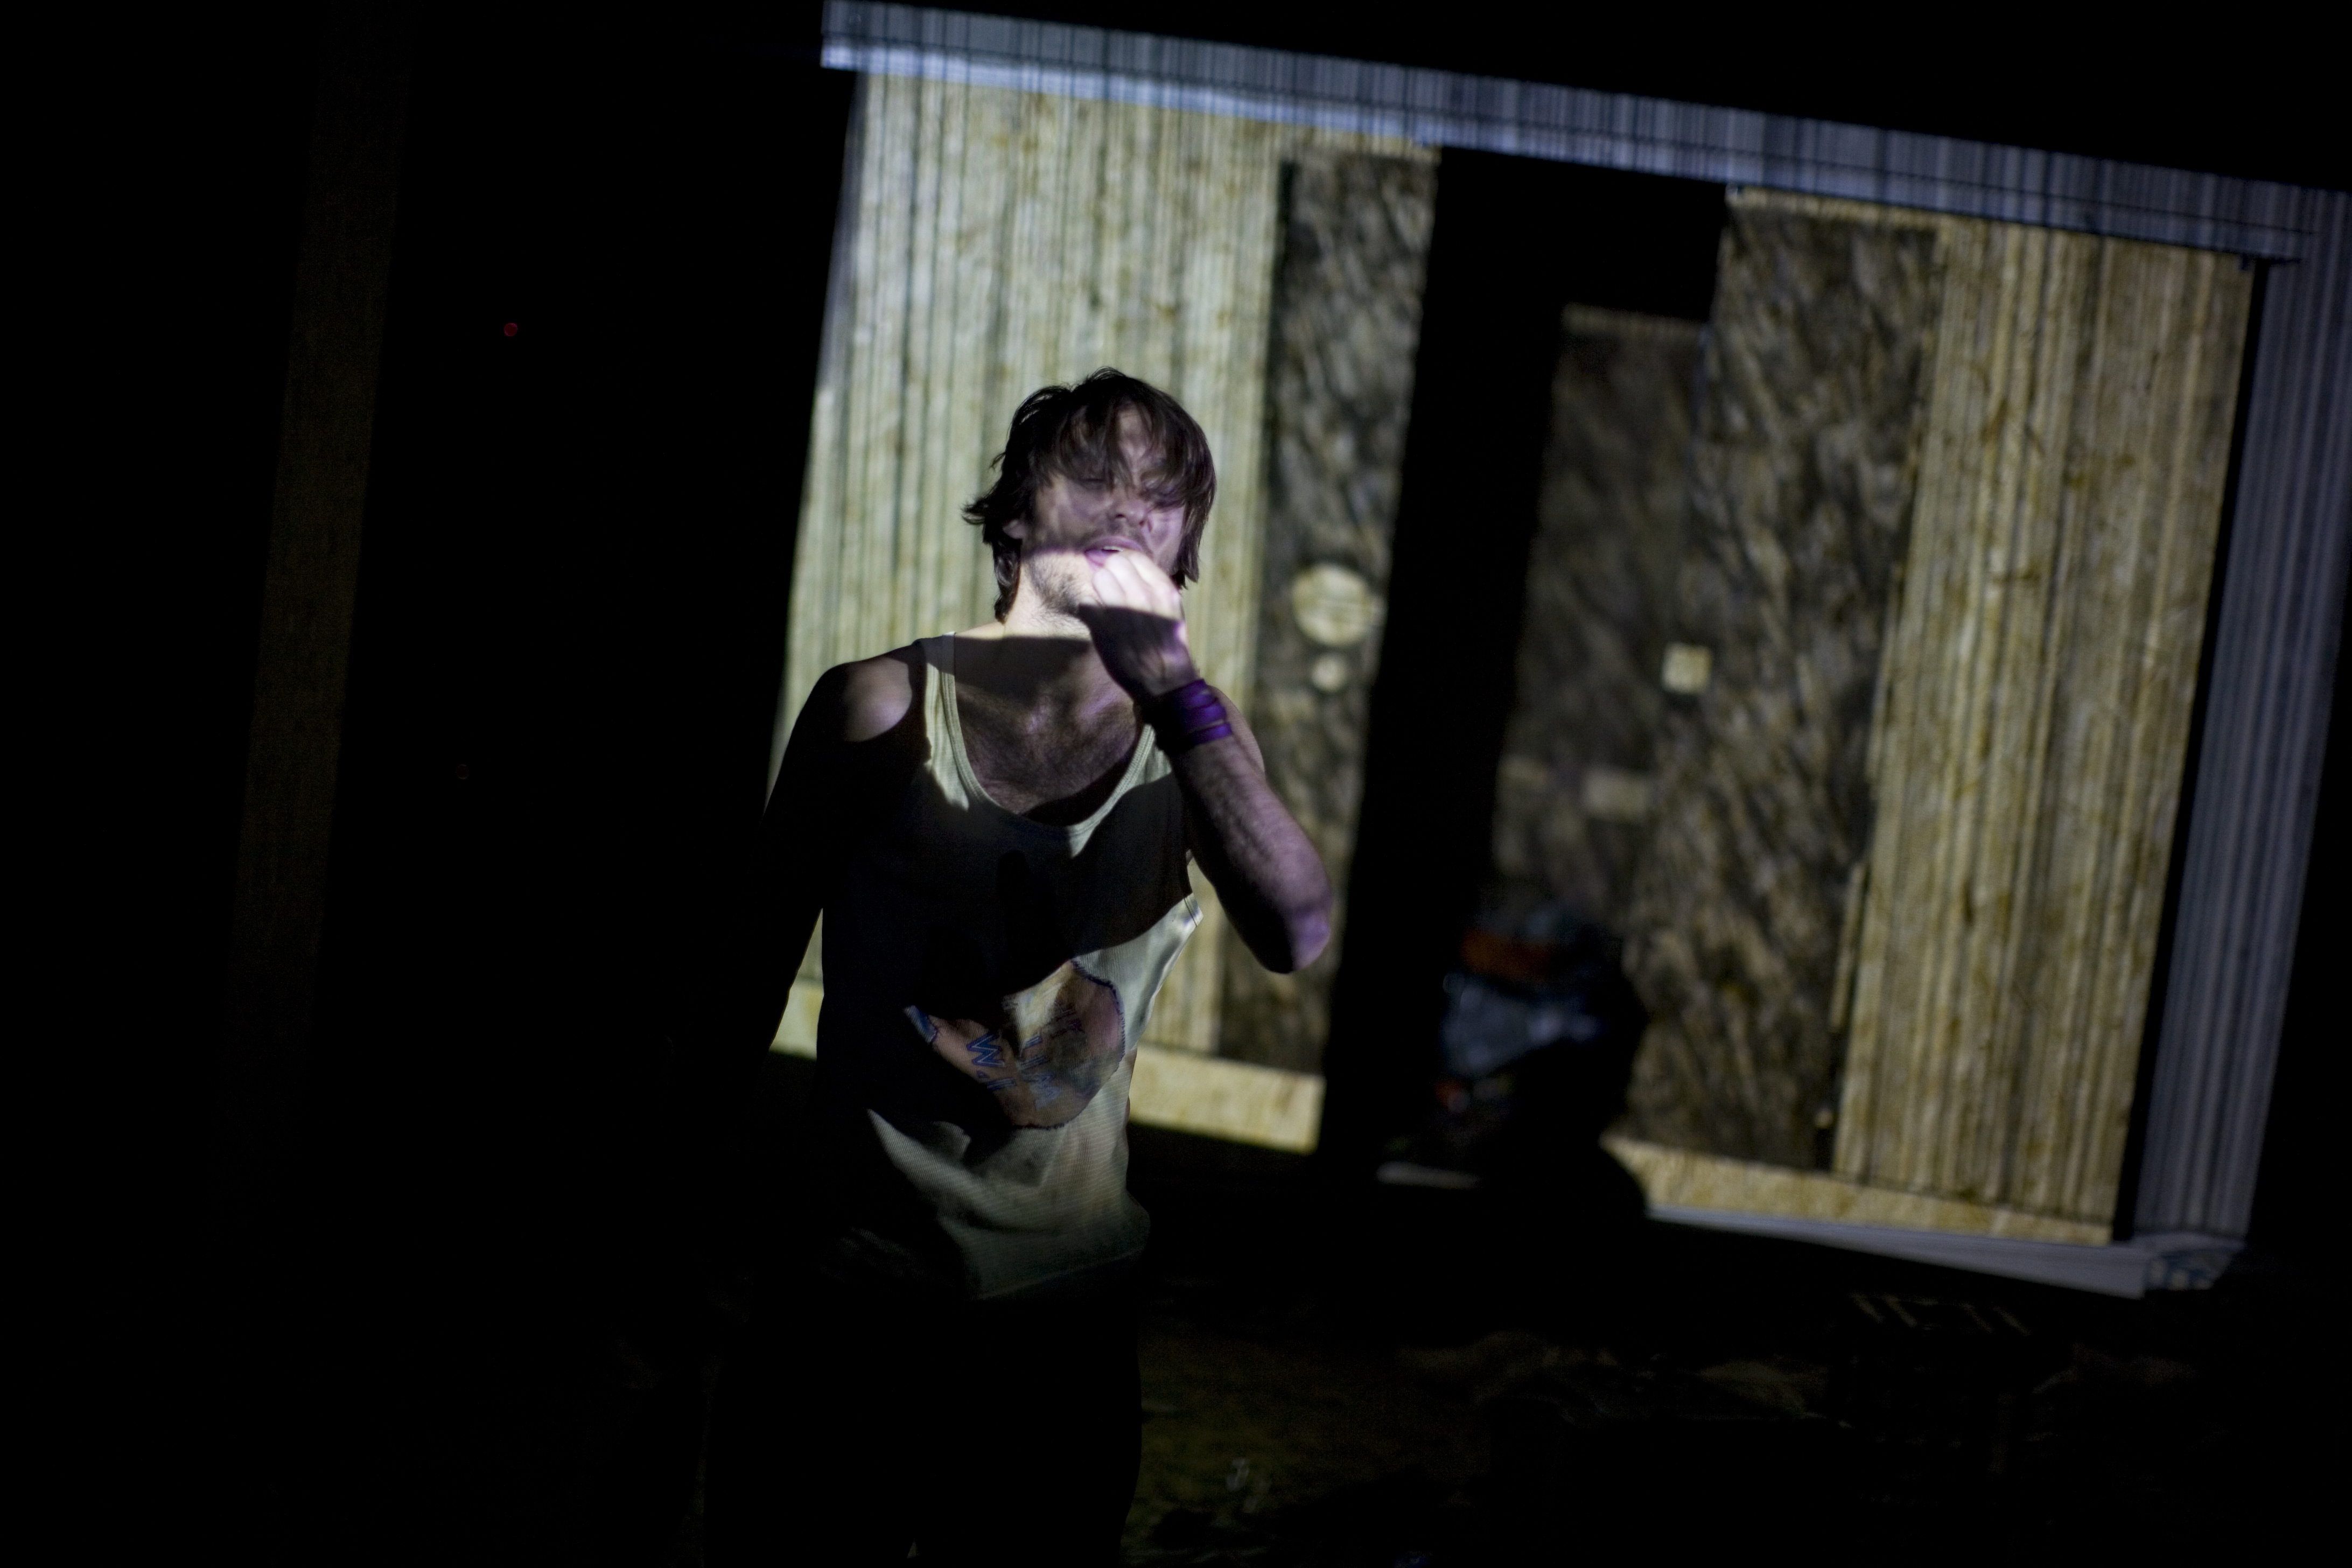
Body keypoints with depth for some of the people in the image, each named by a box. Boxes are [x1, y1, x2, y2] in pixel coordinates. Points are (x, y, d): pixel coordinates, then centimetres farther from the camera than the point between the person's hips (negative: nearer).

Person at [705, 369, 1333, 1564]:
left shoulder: (1188, 740, 1)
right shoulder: (881, 706, -5)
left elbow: (1294, 934, -17)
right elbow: (751, 975, 1)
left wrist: (1167, 681, -23)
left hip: (1064, 1312, 2)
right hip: (847, 1296, -2)